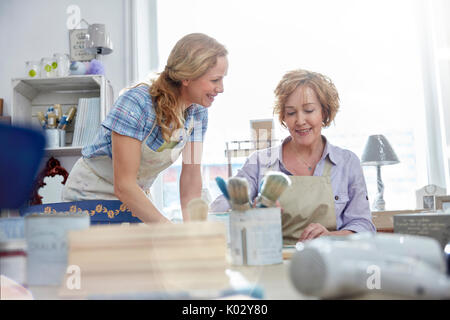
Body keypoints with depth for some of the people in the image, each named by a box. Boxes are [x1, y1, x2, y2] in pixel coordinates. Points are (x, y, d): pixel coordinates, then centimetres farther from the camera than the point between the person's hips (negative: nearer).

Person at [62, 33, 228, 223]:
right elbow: (123, 186, -31)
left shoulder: (198, 111, -9)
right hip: (91, 195, -5)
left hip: (134, 196, 5)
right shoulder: (135, 104, -30)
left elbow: (191, 175, -6)